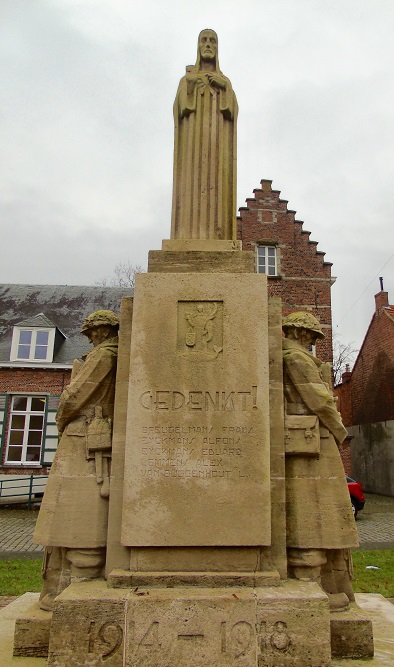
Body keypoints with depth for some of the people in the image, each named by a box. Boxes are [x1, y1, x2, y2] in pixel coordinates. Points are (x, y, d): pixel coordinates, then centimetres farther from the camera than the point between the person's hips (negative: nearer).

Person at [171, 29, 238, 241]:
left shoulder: (225, 81, 22)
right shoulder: (187, 79, 19)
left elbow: (232, 110, 6)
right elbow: (180, 108, 4)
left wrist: (224, 87, -7)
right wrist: (191, 84, -5)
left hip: (217, 141, 1)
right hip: (193, 139, -1)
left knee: (217, 184, -12)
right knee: (192, 183, -14)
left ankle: (217, 238, -16)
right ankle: (190, 238, -19)